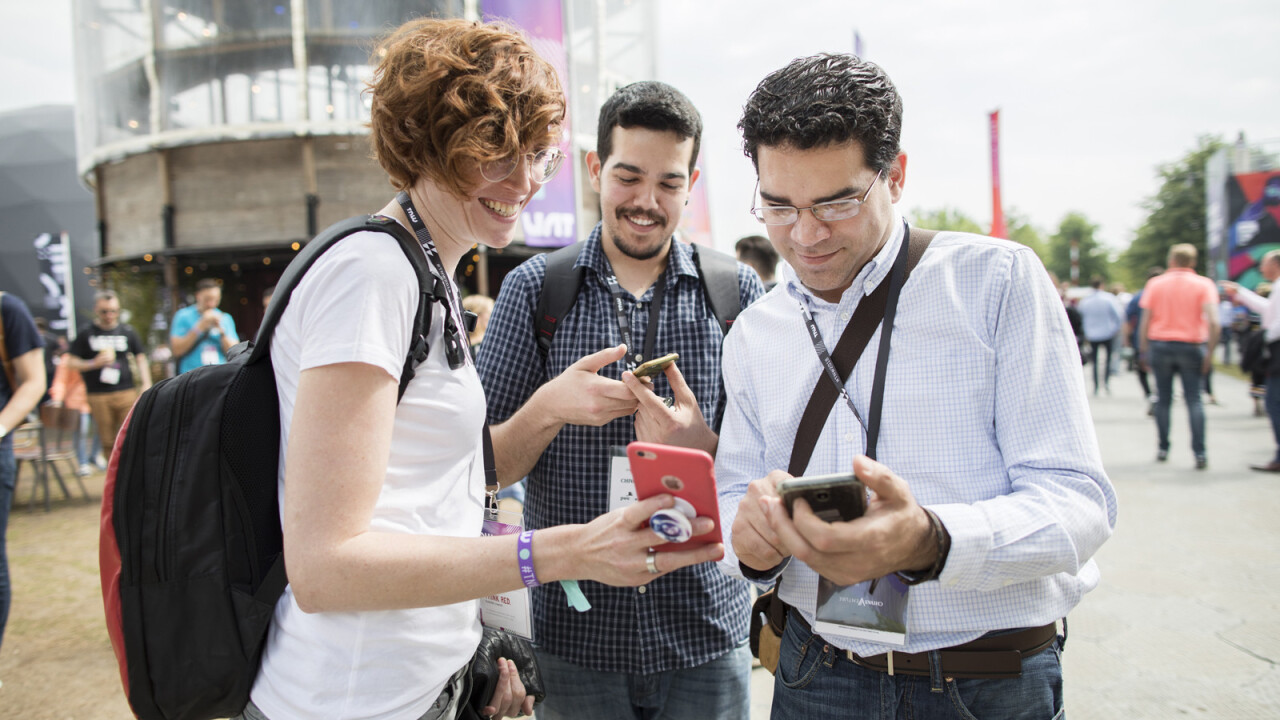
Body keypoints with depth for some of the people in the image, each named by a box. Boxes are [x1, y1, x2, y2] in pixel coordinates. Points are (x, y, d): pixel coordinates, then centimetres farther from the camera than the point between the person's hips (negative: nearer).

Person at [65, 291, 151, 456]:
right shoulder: (86, 332, 6)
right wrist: (94, 363, -12)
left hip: (126, 392, 0)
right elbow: (73, 363, 7)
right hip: (98, 396, 0)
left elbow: (141, 359, 14)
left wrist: (146, 384, 2)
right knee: (108, 442, 5)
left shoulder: (127, 331, 9)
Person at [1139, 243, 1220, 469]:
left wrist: (1143, 349, 7)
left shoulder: (1155, 283, 4)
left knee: (1163, 399, 9)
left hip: (1160, 345, 1)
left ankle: (1163, 448, 13)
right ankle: (1199, 453, -7)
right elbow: (1213, 321, -11)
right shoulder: (1204, 284, 0)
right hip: (1191, 347, -1)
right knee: (1194, 400, 0)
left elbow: (1145, 320, 0)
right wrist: (1209, 352, -6)